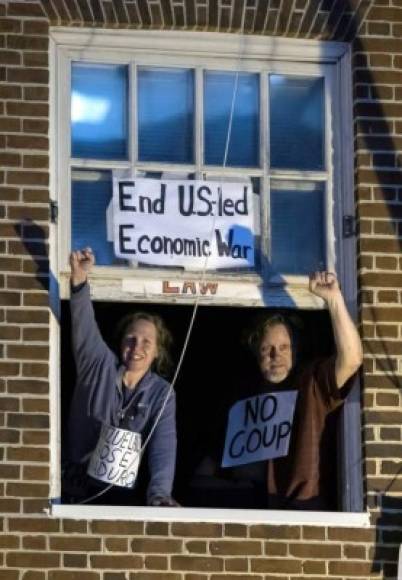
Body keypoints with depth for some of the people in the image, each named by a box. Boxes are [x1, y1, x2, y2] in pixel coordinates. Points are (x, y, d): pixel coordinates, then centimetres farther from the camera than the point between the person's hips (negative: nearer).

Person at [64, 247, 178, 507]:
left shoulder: (162, 393, 2)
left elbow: (164, 446, -11)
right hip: (81, 485, -1)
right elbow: (85, 328, -15)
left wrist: (159, 494, -28)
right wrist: (80, 280, -33)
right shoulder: (98, 365, 2)